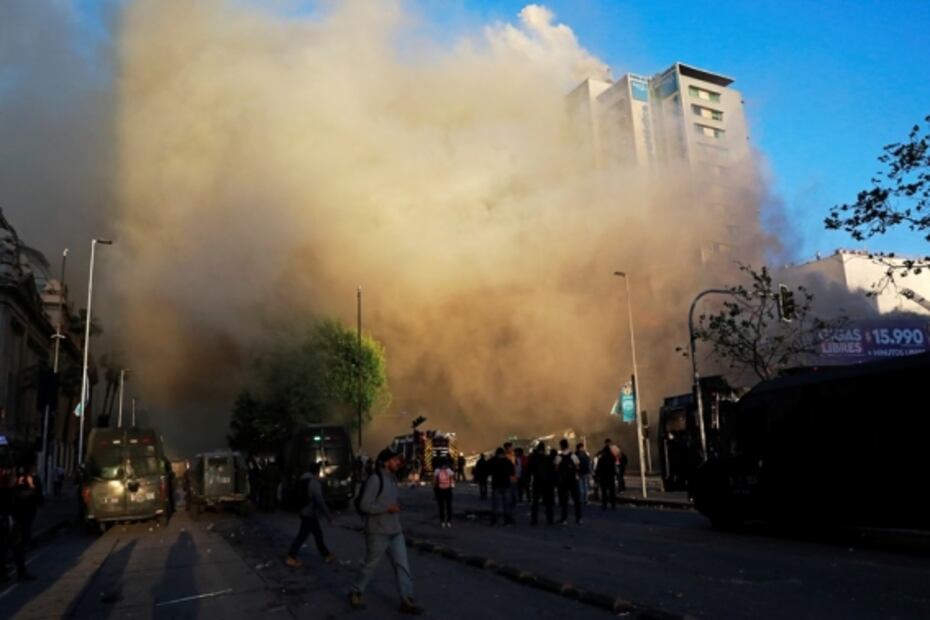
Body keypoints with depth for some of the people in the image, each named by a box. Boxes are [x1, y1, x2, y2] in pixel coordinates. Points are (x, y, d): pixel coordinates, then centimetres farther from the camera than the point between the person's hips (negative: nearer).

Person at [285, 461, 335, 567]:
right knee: (302, 536, -1)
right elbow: (320, 501, -24)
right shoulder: (314, 483, -20)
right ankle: (290, 558, 5)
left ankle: (326, 555, 24)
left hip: (305, 512, 9)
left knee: (318, 534, 16)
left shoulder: (305, 480, 7)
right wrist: (328, 516, -19)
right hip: (310, 514, -9)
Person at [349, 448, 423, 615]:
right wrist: (388, 509, -22)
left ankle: (406, 601, 4)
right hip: (378, 532, -8)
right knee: (370, 565, 8)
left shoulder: (392, 478, 11)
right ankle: (355, 593, 29)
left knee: (402, 565, 2)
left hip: (395, 531, 8)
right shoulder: (375, 479, -17)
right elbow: (364, 505, -22)